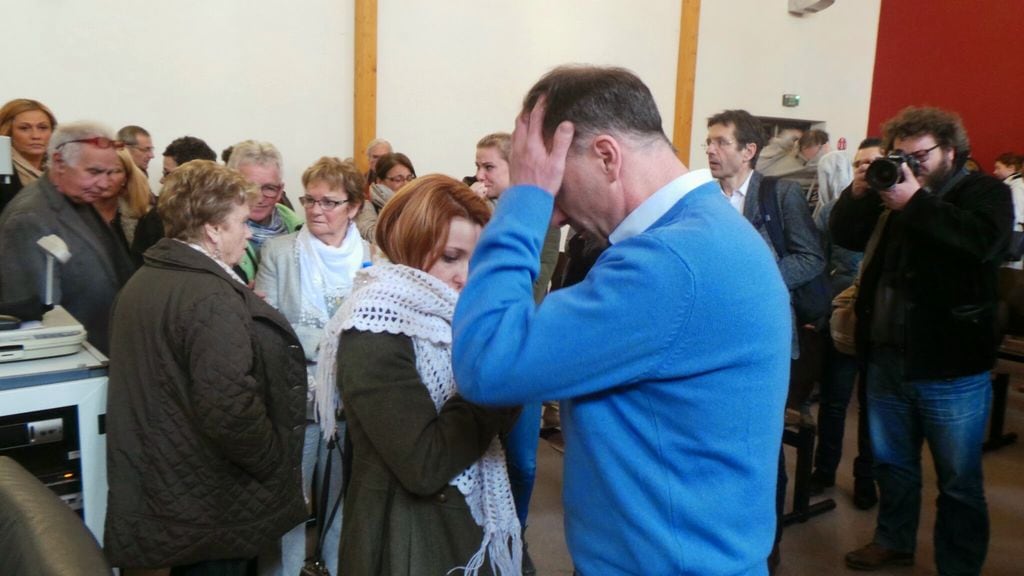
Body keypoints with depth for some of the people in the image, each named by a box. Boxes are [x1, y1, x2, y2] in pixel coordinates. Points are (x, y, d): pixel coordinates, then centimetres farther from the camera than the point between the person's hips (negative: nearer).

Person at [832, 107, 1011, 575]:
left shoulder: (986, 193, -5)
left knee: (959, 483, 8)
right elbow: (844, 235, 4)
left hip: (951, 372, -5)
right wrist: (860, 190, -12)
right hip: (887, 359, 5)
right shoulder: (891, 190, 10)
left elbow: (982, 241, -25)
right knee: (892, 464, 21)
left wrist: (913, 202, -26)